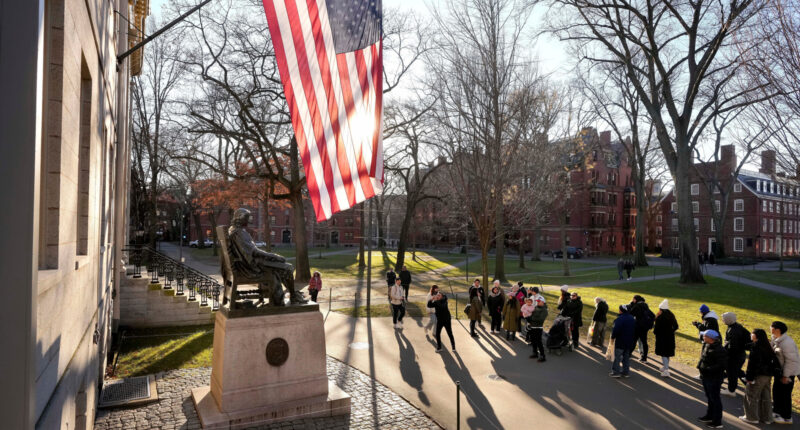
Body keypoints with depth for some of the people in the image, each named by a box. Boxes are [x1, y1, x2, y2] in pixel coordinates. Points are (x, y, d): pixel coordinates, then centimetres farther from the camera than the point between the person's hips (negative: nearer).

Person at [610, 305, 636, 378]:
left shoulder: (620, 319, -19)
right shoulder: (632, 319, 8)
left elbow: (616, 330, -24)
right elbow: (635, 330, 15)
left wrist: (613, 337, -8)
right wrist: (633, 340, 22)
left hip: (620, 342, -7)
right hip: (630, 342, 7)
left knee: (617, 357, -1)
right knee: (626, 357, 15)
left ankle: (616, 372, -1)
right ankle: (626, 372, 18)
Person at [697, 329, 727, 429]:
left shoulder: (719, 350, -24)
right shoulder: (706, 345, 4)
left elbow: (721, 365, -27)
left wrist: (708, 369, -27)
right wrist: (701, 367, 11)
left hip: (714, 378, -10)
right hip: (706, 377, 10)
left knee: (715, 398, 0)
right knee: (709, 397, 22)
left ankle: (717, 422, 11)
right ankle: (709, 416, 38)